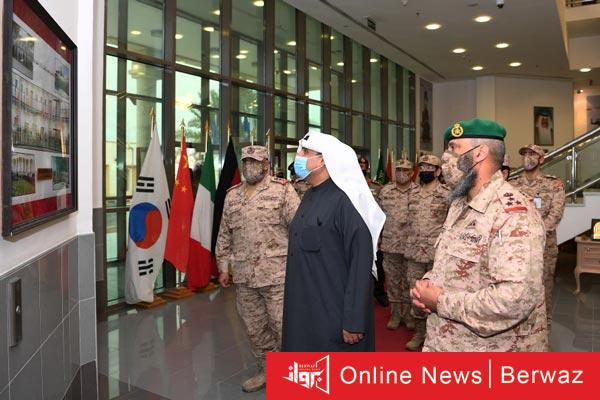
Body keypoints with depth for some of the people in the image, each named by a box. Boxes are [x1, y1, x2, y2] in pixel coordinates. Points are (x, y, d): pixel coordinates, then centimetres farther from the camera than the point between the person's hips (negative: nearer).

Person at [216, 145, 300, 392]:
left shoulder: (282, 190, -5)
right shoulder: (232, 196, 12)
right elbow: (225, 235, 16)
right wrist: (223, 267, 13)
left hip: (277, 273, -5)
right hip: (243, 276, 5)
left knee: (284, 327, 1)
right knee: (254, 328, 15)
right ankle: (267, 371, 34)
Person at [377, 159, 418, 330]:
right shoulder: (385, 191, 5)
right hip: (390, 244, 2)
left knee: (409, 281, 8)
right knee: (392, 279, 10)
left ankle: (408, 312, 24)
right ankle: (395, 313, 23)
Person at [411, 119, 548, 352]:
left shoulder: (512, 214, -22)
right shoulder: (460, 204, 8)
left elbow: (516, 299, -32)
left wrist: (441, 302, -23)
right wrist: (426, 283, -5)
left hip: (493, 349, -8)